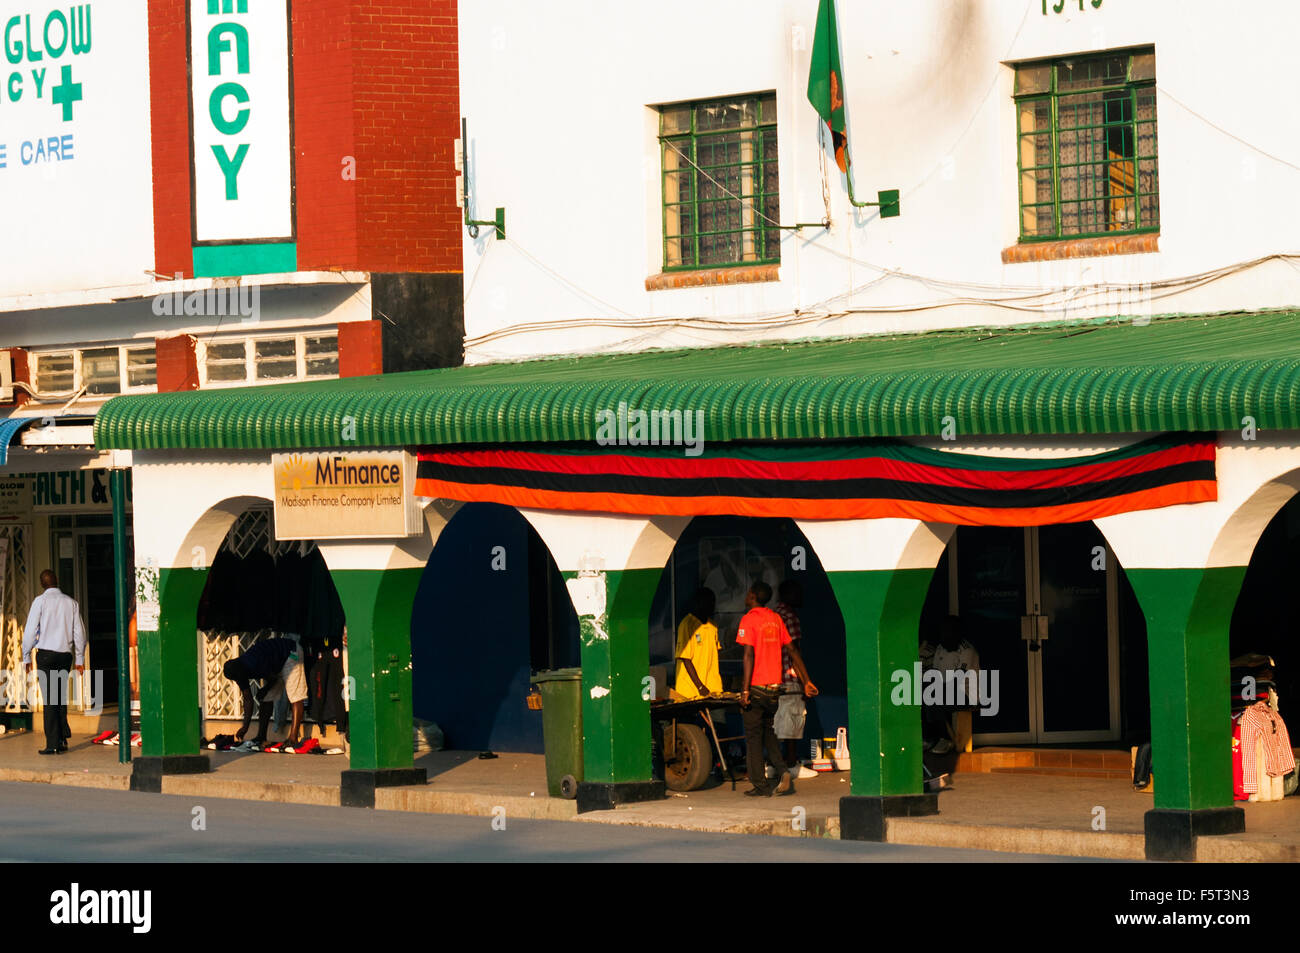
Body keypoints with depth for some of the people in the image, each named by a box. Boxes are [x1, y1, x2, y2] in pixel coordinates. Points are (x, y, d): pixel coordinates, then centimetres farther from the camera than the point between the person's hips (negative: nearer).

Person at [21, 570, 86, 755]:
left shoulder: (41, 601, -4)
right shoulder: (71, 603, 7)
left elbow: (30, 630, -6)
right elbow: (79, 632, 9)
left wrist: (26, 657, 1)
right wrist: (80, 658, 16)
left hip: (46, 653, -4)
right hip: (65, 654, 4)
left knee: (50, 699, -5)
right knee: (61, 698, 15)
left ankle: (53, 744, -8)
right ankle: (63, 739, 12)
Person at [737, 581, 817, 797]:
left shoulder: (749, 620, -10)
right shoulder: (775, 619, 9)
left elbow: (749, 655, -19)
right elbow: (792, 651, 10)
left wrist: (745, 690, -20)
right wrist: (806, 681, 13)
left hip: (756, 688, -6)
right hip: (774, 687, 6)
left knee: (753, 736, 3)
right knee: (768, 732, 19)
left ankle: (760, 786, 2)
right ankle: (782, 771, -2)